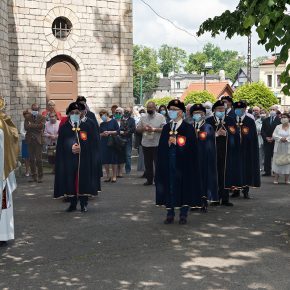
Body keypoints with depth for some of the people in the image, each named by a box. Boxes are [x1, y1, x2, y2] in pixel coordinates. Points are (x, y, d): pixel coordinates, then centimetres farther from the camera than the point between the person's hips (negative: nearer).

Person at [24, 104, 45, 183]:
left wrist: (31, 125, -7)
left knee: (39, 159, -5)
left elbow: (41, 126, -13)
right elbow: (26, 127, -3)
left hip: (38, 140, -3)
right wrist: (36, 127, -10)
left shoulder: (42, 118, 2)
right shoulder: (27, 117, 9)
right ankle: (33, 176, 13)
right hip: (30, 140, 3)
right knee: (31, 159, 6)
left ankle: (40, 176, 3)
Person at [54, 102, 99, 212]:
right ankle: (73, 203, 15)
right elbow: (60, 146, 1)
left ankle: (84, 204, 12)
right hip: (69, 160, 1)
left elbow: (92, 143, 0)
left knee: (83, 181, 1)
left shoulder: (87, 126, 2)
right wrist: (71, 148, -16)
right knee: (71, 181, 3)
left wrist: (81, 148, -15)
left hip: (84, 160, -1)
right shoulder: (64, 128, 4)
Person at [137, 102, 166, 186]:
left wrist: (154, 129, -19)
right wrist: (143, 129, -10)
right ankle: (149, 179, 19)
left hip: (157, 144, -4)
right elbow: (137, 129, 11)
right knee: (148, 163, 9)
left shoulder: (160, 117, -1)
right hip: (146, 144, 4)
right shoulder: (143, 117, 11)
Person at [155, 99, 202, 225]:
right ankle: (170, 214, 15)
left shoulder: (188, 128, -2)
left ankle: (183, 214, 12)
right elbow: (161, 146, 13)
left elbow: (191, 146, -11)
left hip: (183, 164, -4)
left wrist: (176, 141, -14)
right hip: (168, 163, 4)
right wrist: (168, 142, -6)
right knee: (169, 187, 6)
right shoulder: (166, 128, 12)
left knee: (184, 186, 2)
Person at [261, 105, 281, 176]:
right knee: (267, 157, 2)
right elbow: (262, 131, 9)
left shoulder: (279, 120, -1)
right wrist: (266, 138, -6)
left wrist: (273, 138, -11)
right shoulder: (265, 120, 12)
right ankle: (267, 171, 6)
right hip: (267, 141, 3)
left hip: (275, 141, -3)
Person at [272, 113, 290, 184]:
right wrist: (280, 138, -15)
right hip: (279, 148, 1)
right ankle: (276, 179, 4)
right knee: (277, 162, 0)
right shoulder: (278, 127, 9)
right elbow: (274, 135, 0)